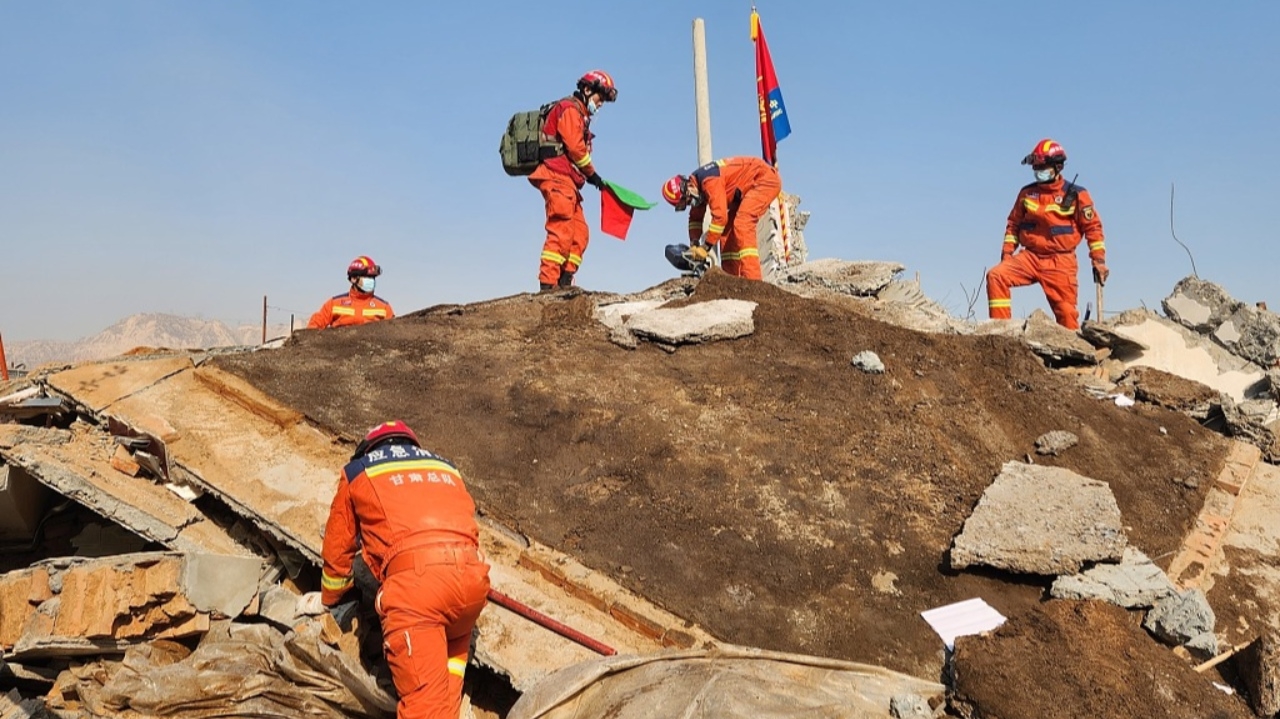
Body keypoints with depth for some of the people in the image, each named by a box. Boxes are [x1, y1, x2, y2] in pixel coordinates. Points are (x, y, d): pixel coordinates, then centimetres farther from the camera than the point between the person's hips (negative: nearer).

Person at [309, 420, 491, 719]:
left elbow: (338, 547, 31)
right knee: (454, 643, 32)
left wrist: (328, 599, 48)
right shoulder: (445, 468, 32)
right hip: (471, 575, 4)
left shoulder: (357, 472, 24)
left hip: (413, 580, -4)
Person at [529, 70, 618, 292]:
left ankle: (565, 281, 3)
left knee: (580, 233, 6)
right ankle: (548, 284, -19)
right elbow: (576, 148, -13)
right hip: (558, 178, -10)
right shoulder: (570, 109, -4)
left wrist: (588, 174, 1)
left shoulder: (578, 114, 27)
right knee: (561, 232, -16)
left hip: (567, 181, 10)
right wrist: (592, 174, -3)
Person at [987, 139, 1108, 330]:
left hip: (1060, 262, -3)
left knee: (1066, 311, -3)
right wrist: (1007, 251, 6)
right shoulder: (1027, 193, 8)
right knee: (996, 276, -20)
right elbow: (1014, 223, 17)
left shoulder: (1076, 195, -1)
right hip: (1030, 257, 3)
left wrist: (1098, 260, -4)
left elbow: (1093, 227, 1)